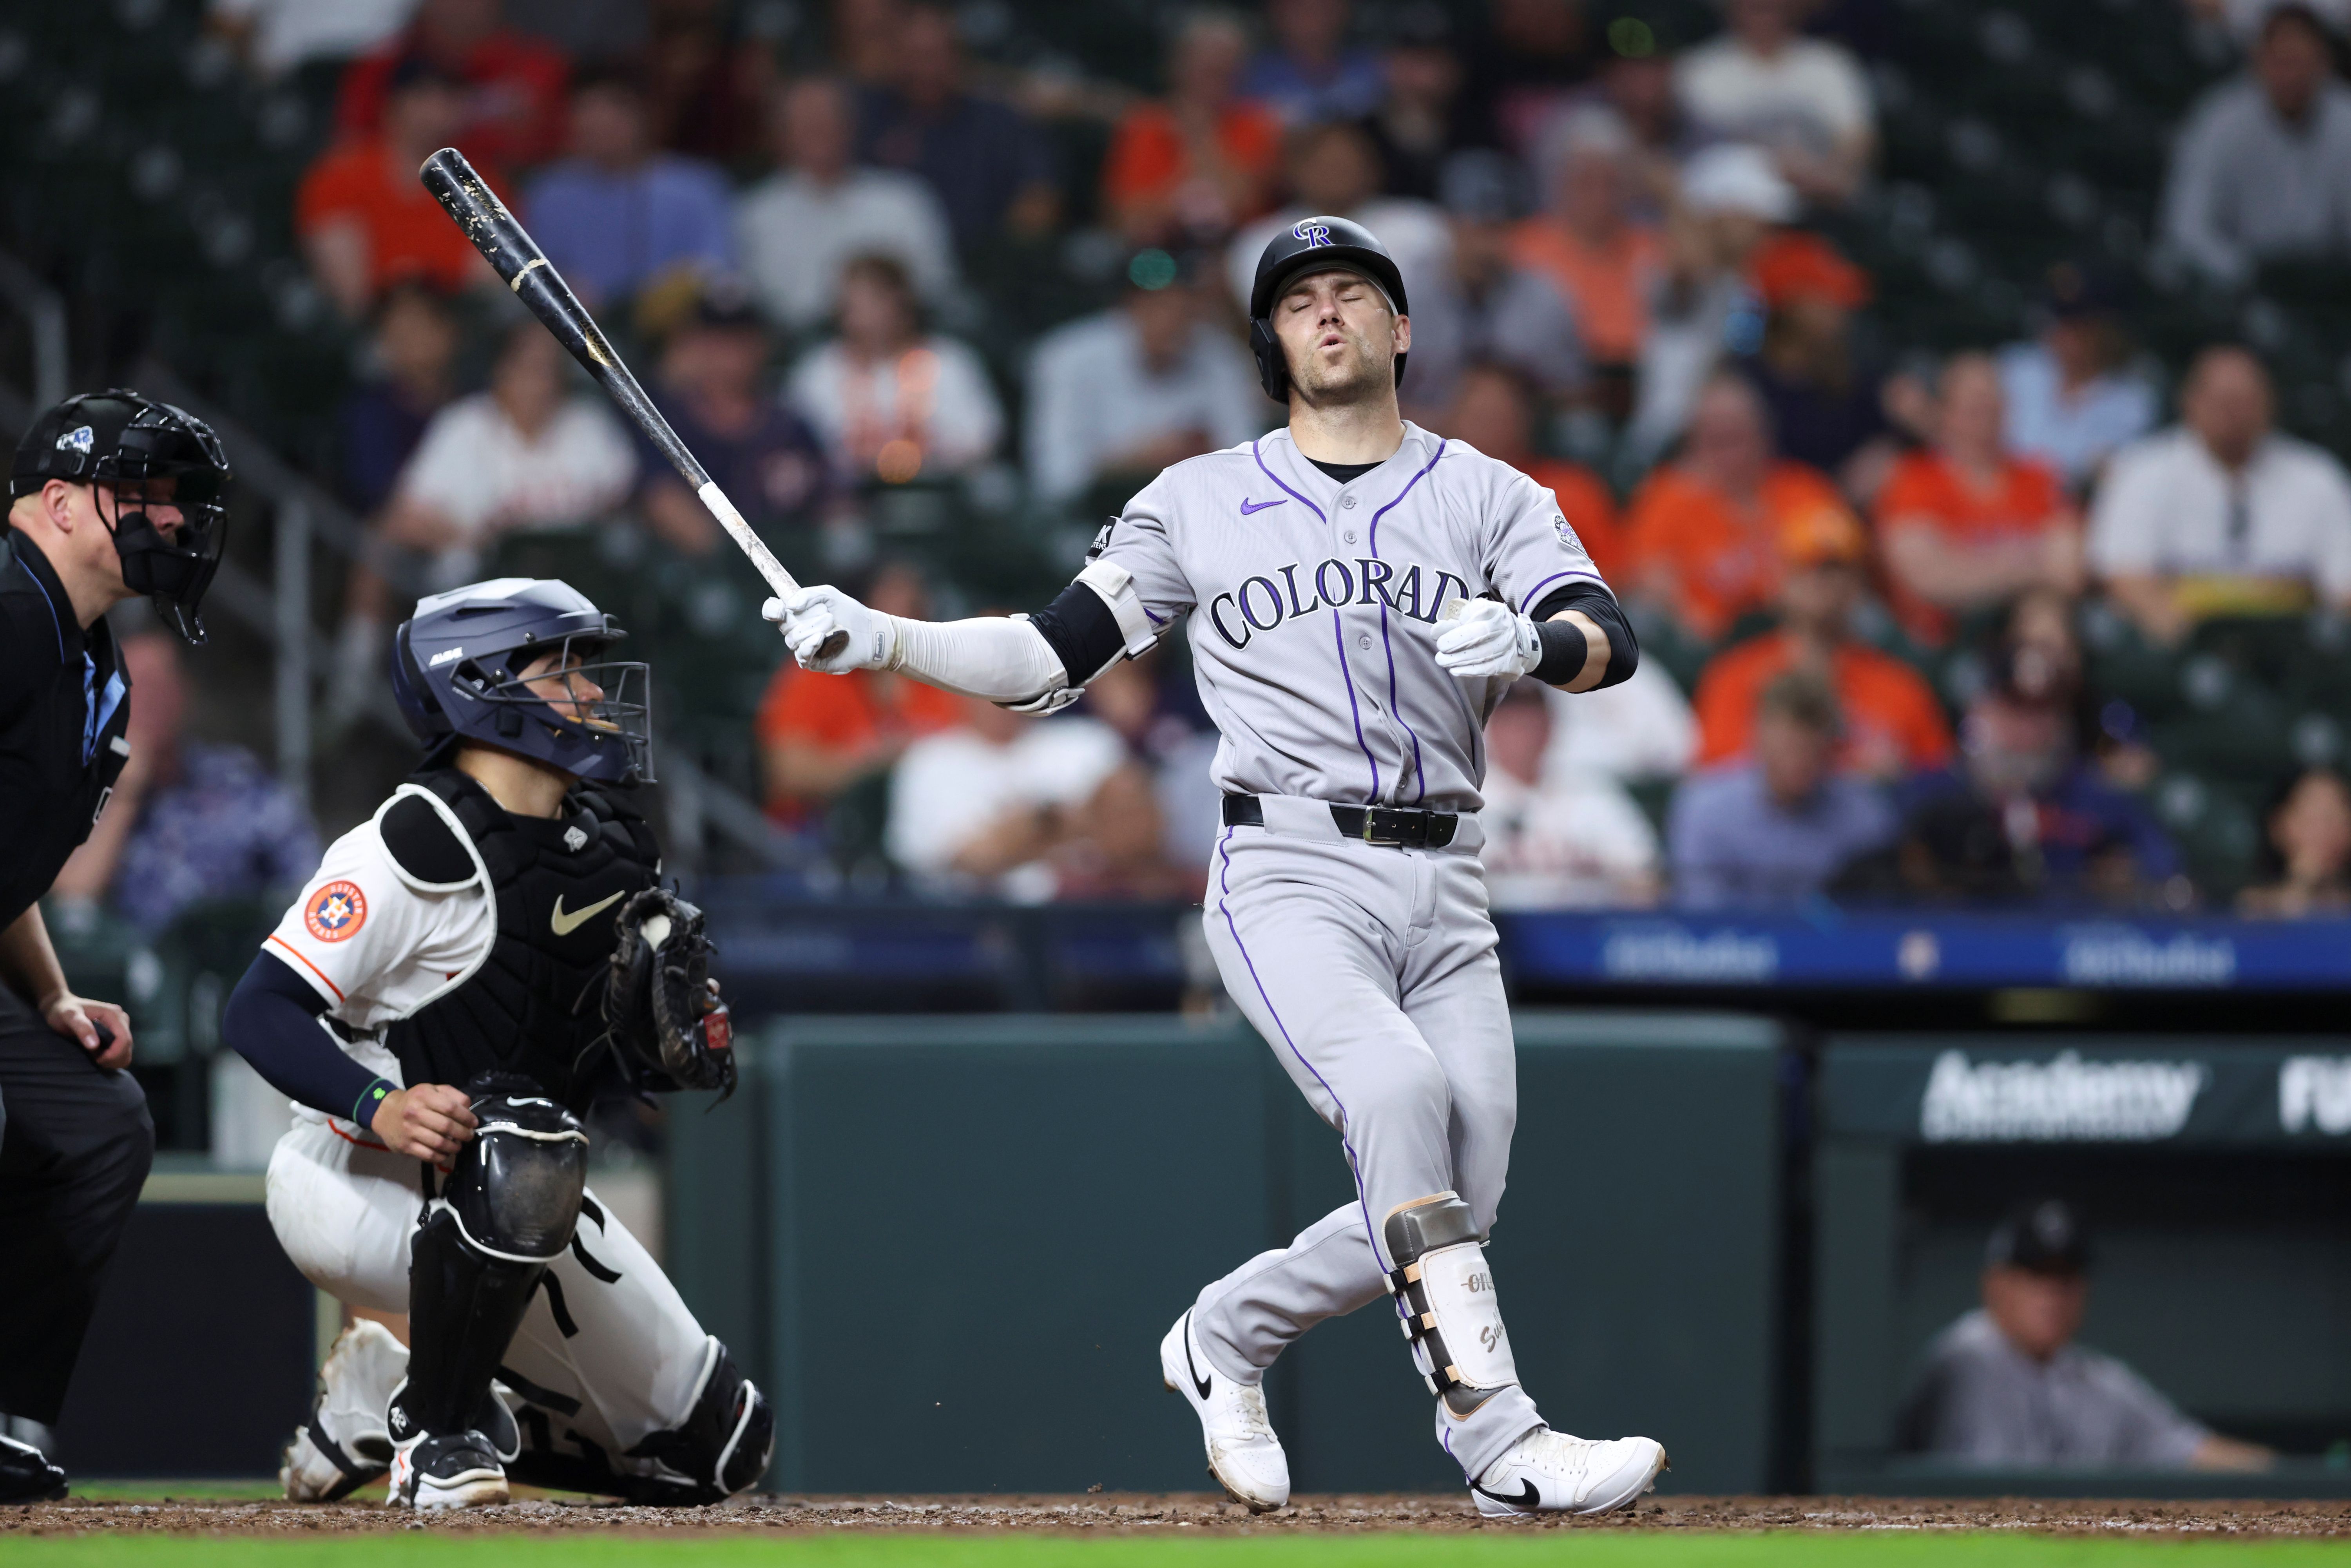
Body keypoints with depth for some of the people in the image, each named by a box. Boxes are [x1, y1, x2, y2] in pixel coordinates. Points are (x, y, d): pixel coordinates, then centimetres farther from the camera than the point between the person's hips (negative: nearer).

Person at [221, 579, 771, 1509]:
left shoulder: (607, 850, 5)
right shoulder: (414, 847, -20)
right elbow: (258, 1012, -24)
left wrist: (678, 1048, -10)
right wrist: (380, 1107, -40)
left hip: (501, 1197, 8)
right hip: (353, 1185, -8)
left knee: (718, 1447, 5)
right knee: (521, 1151, -42)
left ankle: (384, 1401, 16)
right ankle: (434, 1431, -22)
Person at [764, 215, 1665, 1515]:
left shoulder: (1489, 496, 11)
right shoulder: (1199, 502, 11)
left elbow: (1610, 642, -4)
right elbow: (1048, 662, 11)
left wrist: (1531, 641, -27)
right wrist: (879, 640, -4)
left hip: (1444, 892, 3)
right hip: (1289, 880, -3)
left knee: (1455, 1200, -3)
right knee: (1399, 1088, -30)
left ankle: (1225, 1338, 25)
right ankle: (1501, 1442, -31)